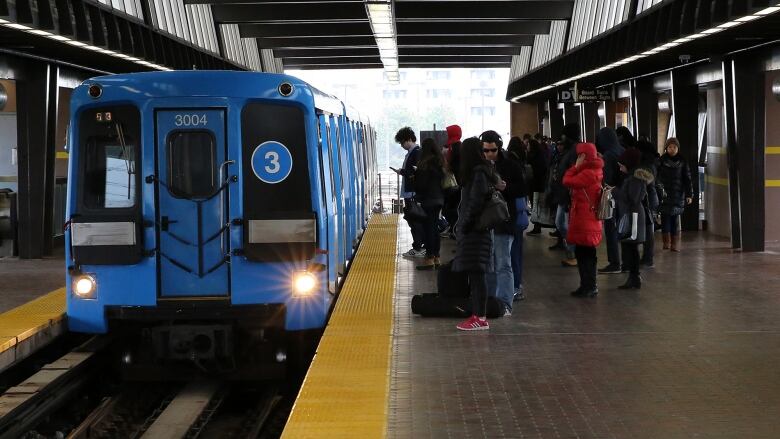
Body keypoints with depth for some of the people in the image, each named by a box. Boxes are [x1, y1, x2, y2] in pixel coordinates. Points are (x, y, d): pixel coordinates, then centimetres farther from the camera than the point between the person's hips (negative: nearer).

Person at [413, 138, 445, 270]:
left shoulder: (425, 163, -16)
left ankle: (429, 259, -4)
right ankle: (436, 257, 18)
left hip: (427, 200, -8)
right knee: (434, 228, 14)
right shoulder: (440, 162, 8)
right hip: (439, 199, 8)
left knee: (428, 228, -4)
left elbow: (421, 183, -15)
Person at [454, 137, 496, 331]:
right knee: (474, 274, 11)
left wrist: (463, 226, -11)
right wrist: (462, 227, 13)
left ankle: (481, 318, -5)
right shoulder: (479, 172, 14)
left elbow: (476, 203, -19)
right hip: (471, 232, 9)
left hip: (474, 232, -9)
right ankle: (477, 315, 16)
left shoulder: (479, 174, -14)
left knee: (476, 274, -7)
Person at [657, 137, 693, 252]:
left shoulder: (682, 162, 6)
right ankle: (666, 242, 2)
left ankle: (675, 243, 1)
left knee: (675, 218, -1)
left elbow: (687, 179, 5)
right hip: (664, 195, 0)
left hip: (678, 195, 0)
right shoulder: (661, 161, 4)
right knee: (665, 217, -3)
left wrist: (689, 194, -2)